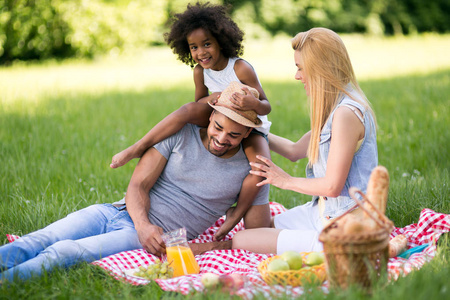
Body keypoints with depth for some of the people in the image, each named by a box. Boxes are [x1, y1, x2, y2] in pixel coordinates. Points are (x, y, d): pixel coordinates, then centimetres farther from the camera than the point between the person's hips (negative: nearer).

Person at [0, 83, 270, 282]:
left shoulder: (250, 171, 1)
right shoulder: (180, 134, 4)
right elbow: (138, 185, 1)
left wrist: (209, 247, -14)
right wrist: (143, 224, -20)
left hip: (152, 238, -4)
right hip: (113, 211, 4)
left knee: (62, 253, -28)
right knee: (34, 244, -20)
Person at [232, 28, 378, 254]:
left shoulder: (346, 114, -24)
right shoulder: (335, 108, 9)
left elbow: (332, 186, -23)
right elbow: (295, 151, 17)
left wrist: (287, 181, -6)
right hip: (324, 212, 10)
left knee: (240, 241, -14)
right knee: (257, 224, 20)